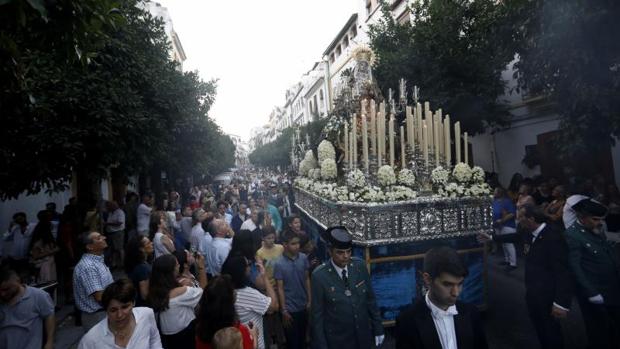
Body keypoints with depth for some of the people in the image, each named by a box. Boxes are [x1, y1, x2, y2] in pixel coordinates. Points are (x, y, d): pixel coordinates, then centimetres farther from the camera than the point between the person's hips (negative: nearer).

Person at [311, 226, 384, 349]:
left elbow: (370, 299, 0)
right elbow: (317, 314, -12)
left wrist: (378, 329, 5)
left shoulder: (360, 266, -10)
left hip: (363, 336, 3)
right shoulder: (319, 276, -20)